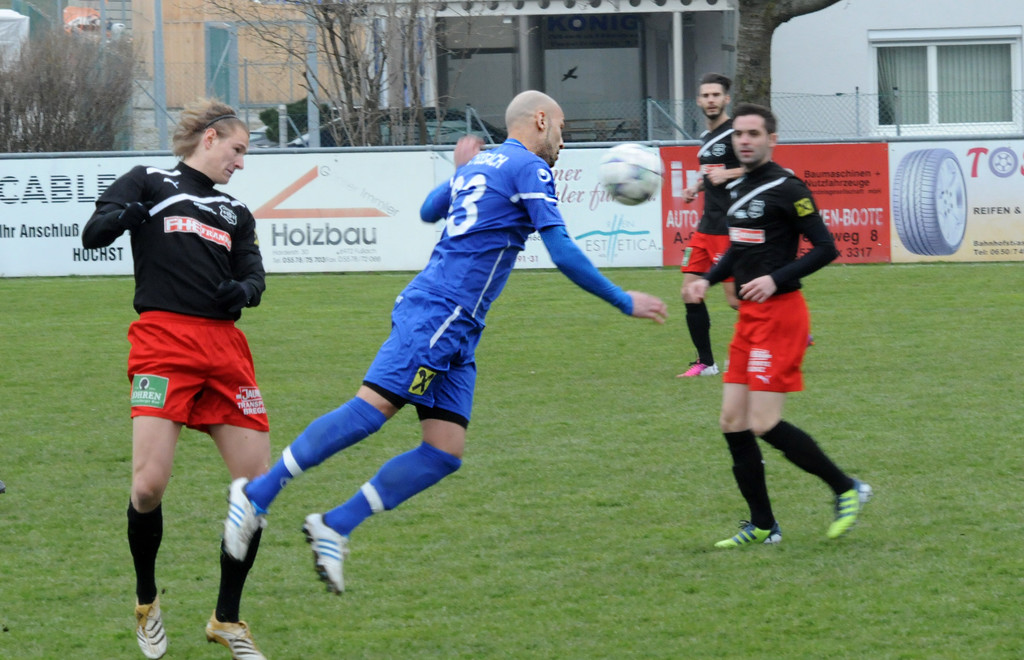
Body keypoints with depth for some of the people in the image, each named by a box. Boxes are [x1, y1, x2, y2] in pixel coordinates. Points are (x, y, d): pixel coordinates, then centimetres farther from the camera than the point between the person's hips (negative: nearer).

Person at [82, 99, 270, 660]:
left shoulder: (235, 214, 25)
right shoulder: (149, 185, 11)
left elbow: (253, 273, 13)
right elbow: (91, 235, -1)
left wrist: (244, 289, -11)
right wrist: (116, 218, -24)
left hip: (224, 348, 5)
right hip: (163, 340, -5)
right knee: (149, 487, -16)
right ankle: (146, 602, 11)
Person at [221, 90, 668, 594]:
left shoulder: (478, 166, 23)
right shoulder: (529, 169, -2)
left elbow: (428, 211, 42)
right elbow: (562, 253, -8)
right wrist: (624, 302, -1)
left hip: (455, 331, 9)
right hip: (437, 314, -9)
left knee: (446, 452, 2)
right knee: (372, 407, -19)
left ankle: (335, 528, 1)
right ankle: (257, 494, -21)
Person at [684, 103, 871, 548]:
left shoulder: (786, 189, -12)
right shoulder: (738, 189, 14)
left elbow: (825, 248, -14)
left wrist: (776, 279, -21)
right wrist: (708, 279, 13)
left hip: (779, 313, -9)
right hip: (749, 316, 9)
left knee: (763, 424, -13)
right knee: (733, 422, 5)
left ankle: (846, 489, 2)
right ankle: (762, 527, 12)